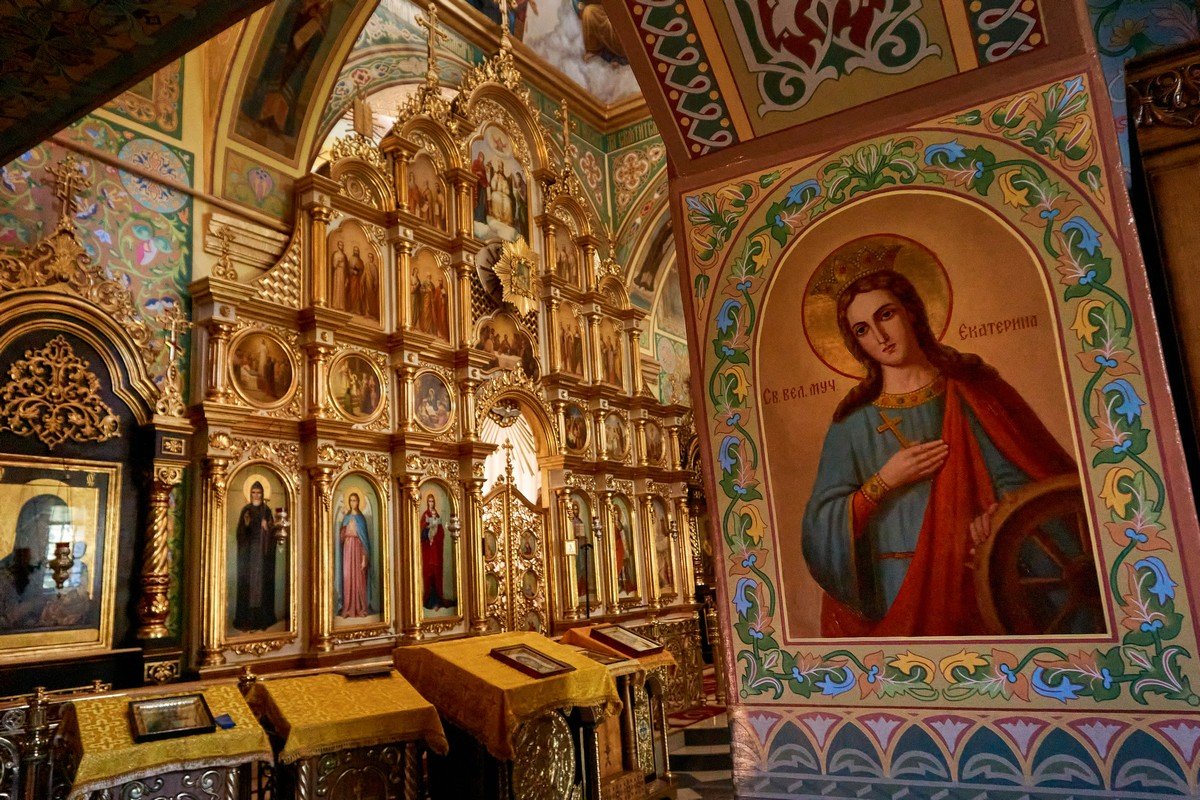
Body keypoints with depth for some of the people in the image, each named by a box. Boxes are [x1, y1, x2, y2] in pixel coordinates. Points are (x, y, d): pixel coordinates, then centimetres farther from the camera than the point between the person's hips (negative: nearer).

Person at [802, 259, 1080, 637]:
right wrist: (885, 481, -15)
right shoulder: (854, 422, 0)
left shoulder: (970, 390, 1)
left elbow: (1016, 477, -4)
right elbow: (822, 524, -3)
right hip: (900, 590, 0)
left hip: (979, 578, 0)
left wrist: (994, 518, -23)